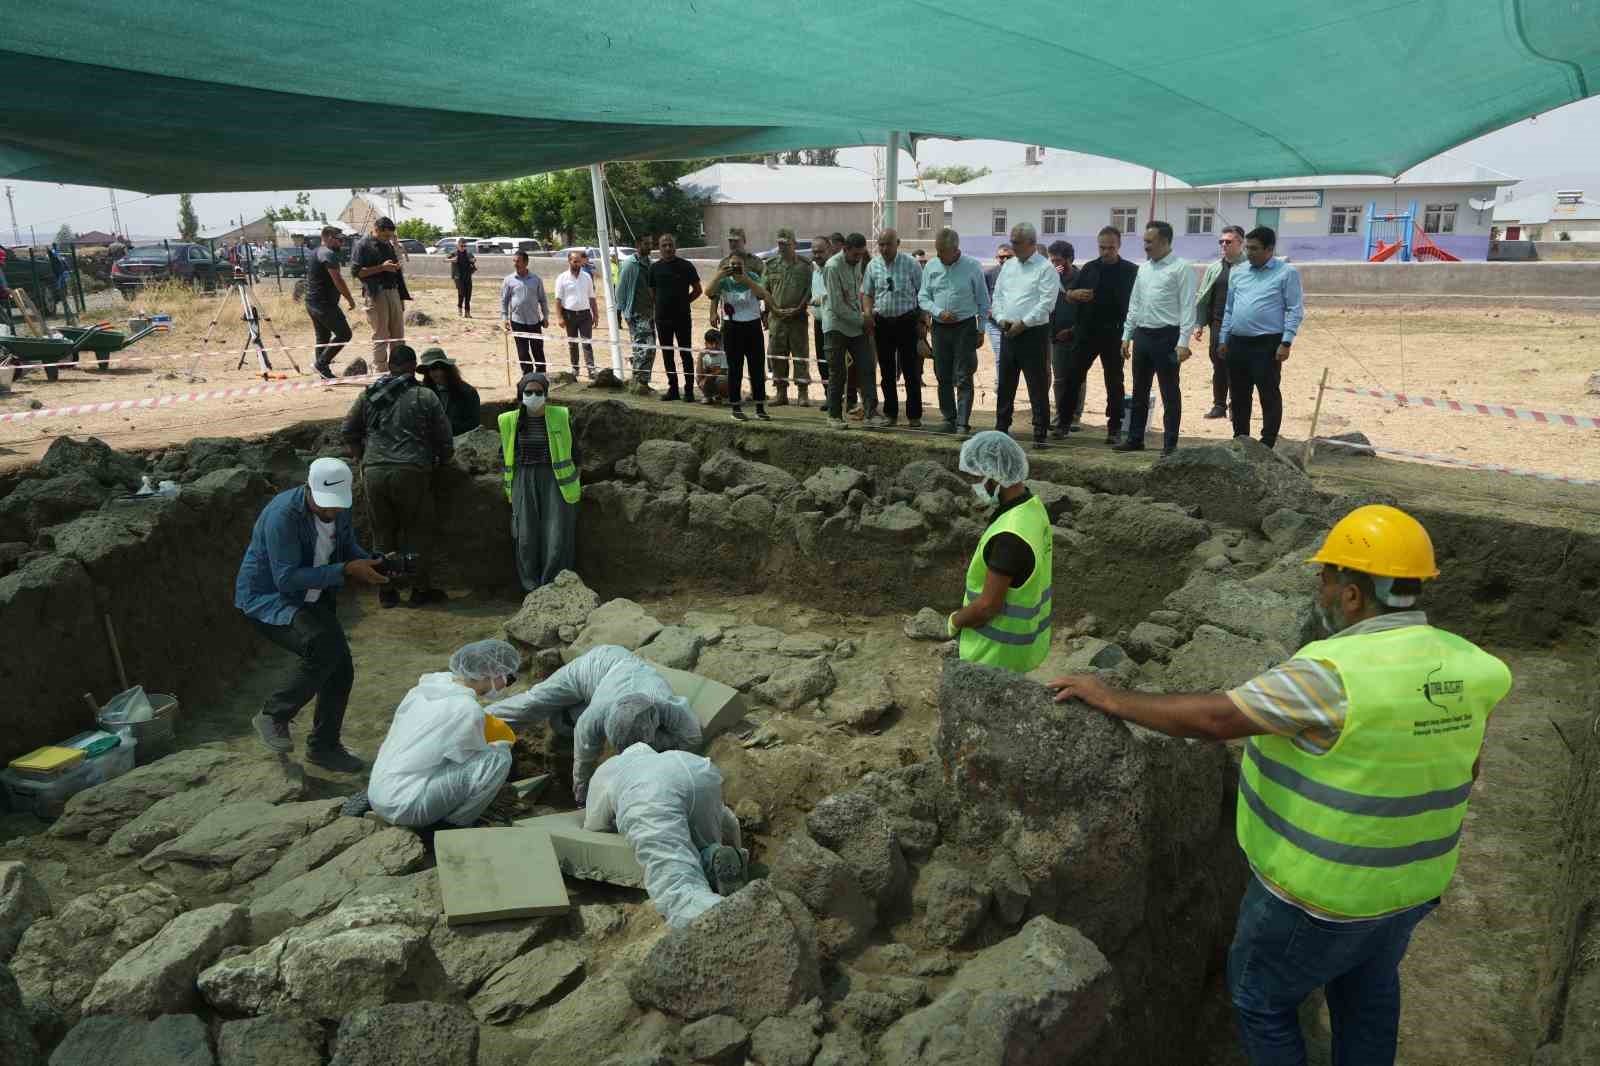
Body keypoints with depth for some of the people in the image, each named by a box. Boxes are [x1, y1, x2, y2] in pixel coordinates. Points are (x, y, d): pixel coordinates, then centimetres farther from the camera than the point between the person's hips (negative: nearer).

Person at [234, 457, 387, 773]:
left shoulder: (339, 510, -6)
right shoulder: (283, 515, -29)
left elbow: (349, 549, 10)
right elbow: (287, 579, -32)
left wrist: (373, 563, -12)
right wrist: (346, 570, -35)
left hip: (312, 598, 8)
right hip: (266, 598, -8)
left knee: (341, 670, 3)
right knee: (323, 647, -30)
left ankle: (324, 747, 23)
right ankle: (273, 716, -7)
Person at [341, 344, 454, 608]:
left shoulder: (368, 395, 9)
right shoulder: (426, 397, -1)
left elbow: (348, 431, 15)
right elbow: (444, 440, 1)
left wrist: (362, 458, 28)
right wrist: (440, 461, 20)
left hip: (374, 472, 3)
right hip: (411, 472, -3)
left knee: (383, 533, 13)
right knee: (417, 533, 7)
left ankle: (386, 591, 19)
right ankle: (421, 590, 12)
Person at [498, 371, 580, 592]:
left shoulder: (560, 416, -3)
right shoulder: (509, 421, 3)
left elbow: (573, 452, 6)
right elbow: (504, 453, 16)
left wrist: (575, 485, 7)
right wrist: (509, 485, 13)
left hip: (555, 481, -2)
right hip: (523, 483, 2)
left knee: (557, 535, -5)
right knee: (526, 536, 0)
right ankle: (531, 588, 10)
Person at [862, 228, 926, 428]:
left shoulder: (910, 264, -4)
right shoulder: (872, 265, 5)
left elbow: (922, 293, -1)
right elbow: (866, 293, 12)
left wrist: (921, 322, -6)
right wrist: (867, 313, -6)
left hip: (906, 321, -3)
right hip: (882, 322, 3)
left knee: (911, 371, -1)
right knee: (886, 371, 9)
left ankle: (914, 416, 6)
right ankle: (890, 414, 19)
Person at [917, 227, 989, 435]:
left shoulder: (972, 266, -6)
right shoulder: (931, 267, 3)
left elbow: (983, 300, -1)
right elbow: (923, 297, 6)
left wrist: (981, 328, -2)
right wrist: (938, 312, -11)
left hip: (965, 326, -4)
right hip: (940, 327, 4)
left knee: (963, 378, -6)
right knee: (943, 377, 9)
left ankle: (963, 423, -5)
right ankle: (949, 419, 20)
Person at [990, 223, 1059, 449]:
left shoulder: (1045, 268, -7)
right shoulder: (1009, 266, 13)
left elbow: (1046, 303, -15)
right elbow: (997, 295, 13)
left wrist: (1023, 323, -17)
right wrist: (1001, 318, -3)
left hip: (1033, 333, -6)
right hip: (1008, 333, 6)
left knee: (1038, 386, -2)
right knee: (1005, 383, 12)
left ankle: (1040, 433, 4)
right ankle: (1001, 427, 23)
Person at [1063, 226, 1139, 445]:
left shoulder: (1131, 271, 0)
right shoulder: (1089, 268, 9)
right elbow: (1068, 294, 12)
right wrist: (1076, 294, -12)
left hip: (1114, 335, -2)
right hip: (1085, 332, 2)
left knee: (1114, 382, 5)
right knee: (1074, 377, 3)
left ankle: (1114, 427, 13)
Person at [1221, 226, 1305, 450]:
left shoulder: (1286, 273, -4)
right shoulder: (1238, 273, 12)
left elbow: (1295, 310, -7)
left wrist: (1286, 342, -14)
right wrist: (1223, 339, 13)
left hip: (1267, 344, -6)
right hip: (1237, 343, 6)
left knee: (1269, 396, -1)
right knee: (1239, 395, 12)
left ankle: (1267, 444, 5)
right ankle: (1240, 438, 23)